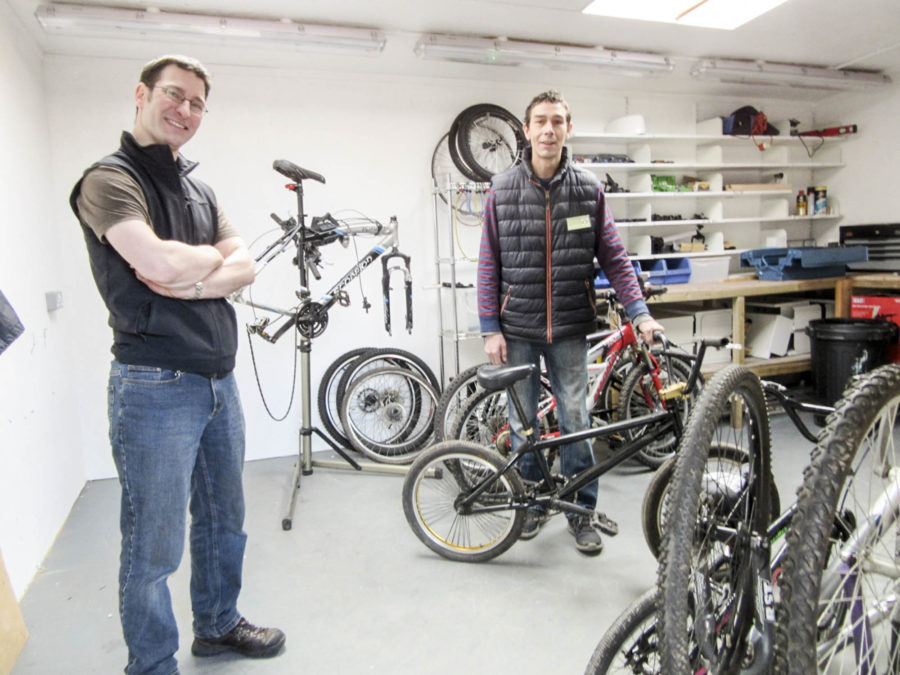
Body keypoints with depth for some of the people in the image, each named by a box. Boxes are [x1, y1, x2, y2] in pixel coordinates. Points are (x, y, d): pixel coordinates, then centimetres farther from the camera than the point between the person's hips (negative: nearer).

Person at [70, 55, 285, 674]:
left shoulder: (199, 190, 15)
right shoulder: (110, 179, -9)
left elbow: (245, 268, 3)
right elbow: (161, 263, -25)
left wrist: (191, 283, -16)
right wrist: (215, 255, -5)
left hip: (220, 379, 8)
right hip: (156, 385, -8)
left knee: (224, 522, 22)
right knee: (153, 549, 5)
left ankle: (218, 624, 42)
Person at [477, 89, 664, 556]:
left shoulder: (588, 190, 1)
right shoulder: (502, 191, -1)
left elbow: (613, 256, 3)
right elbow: (489, 264, 0)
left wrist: (639, 311, -9)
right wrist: (490, 329, -4)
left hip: (569, 329, 0)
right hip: (517, 329, 0)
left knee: (575, 420, 5)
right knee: (523, 421, 10)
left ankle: (581, 511, 23)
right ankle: (532, 503, 30)